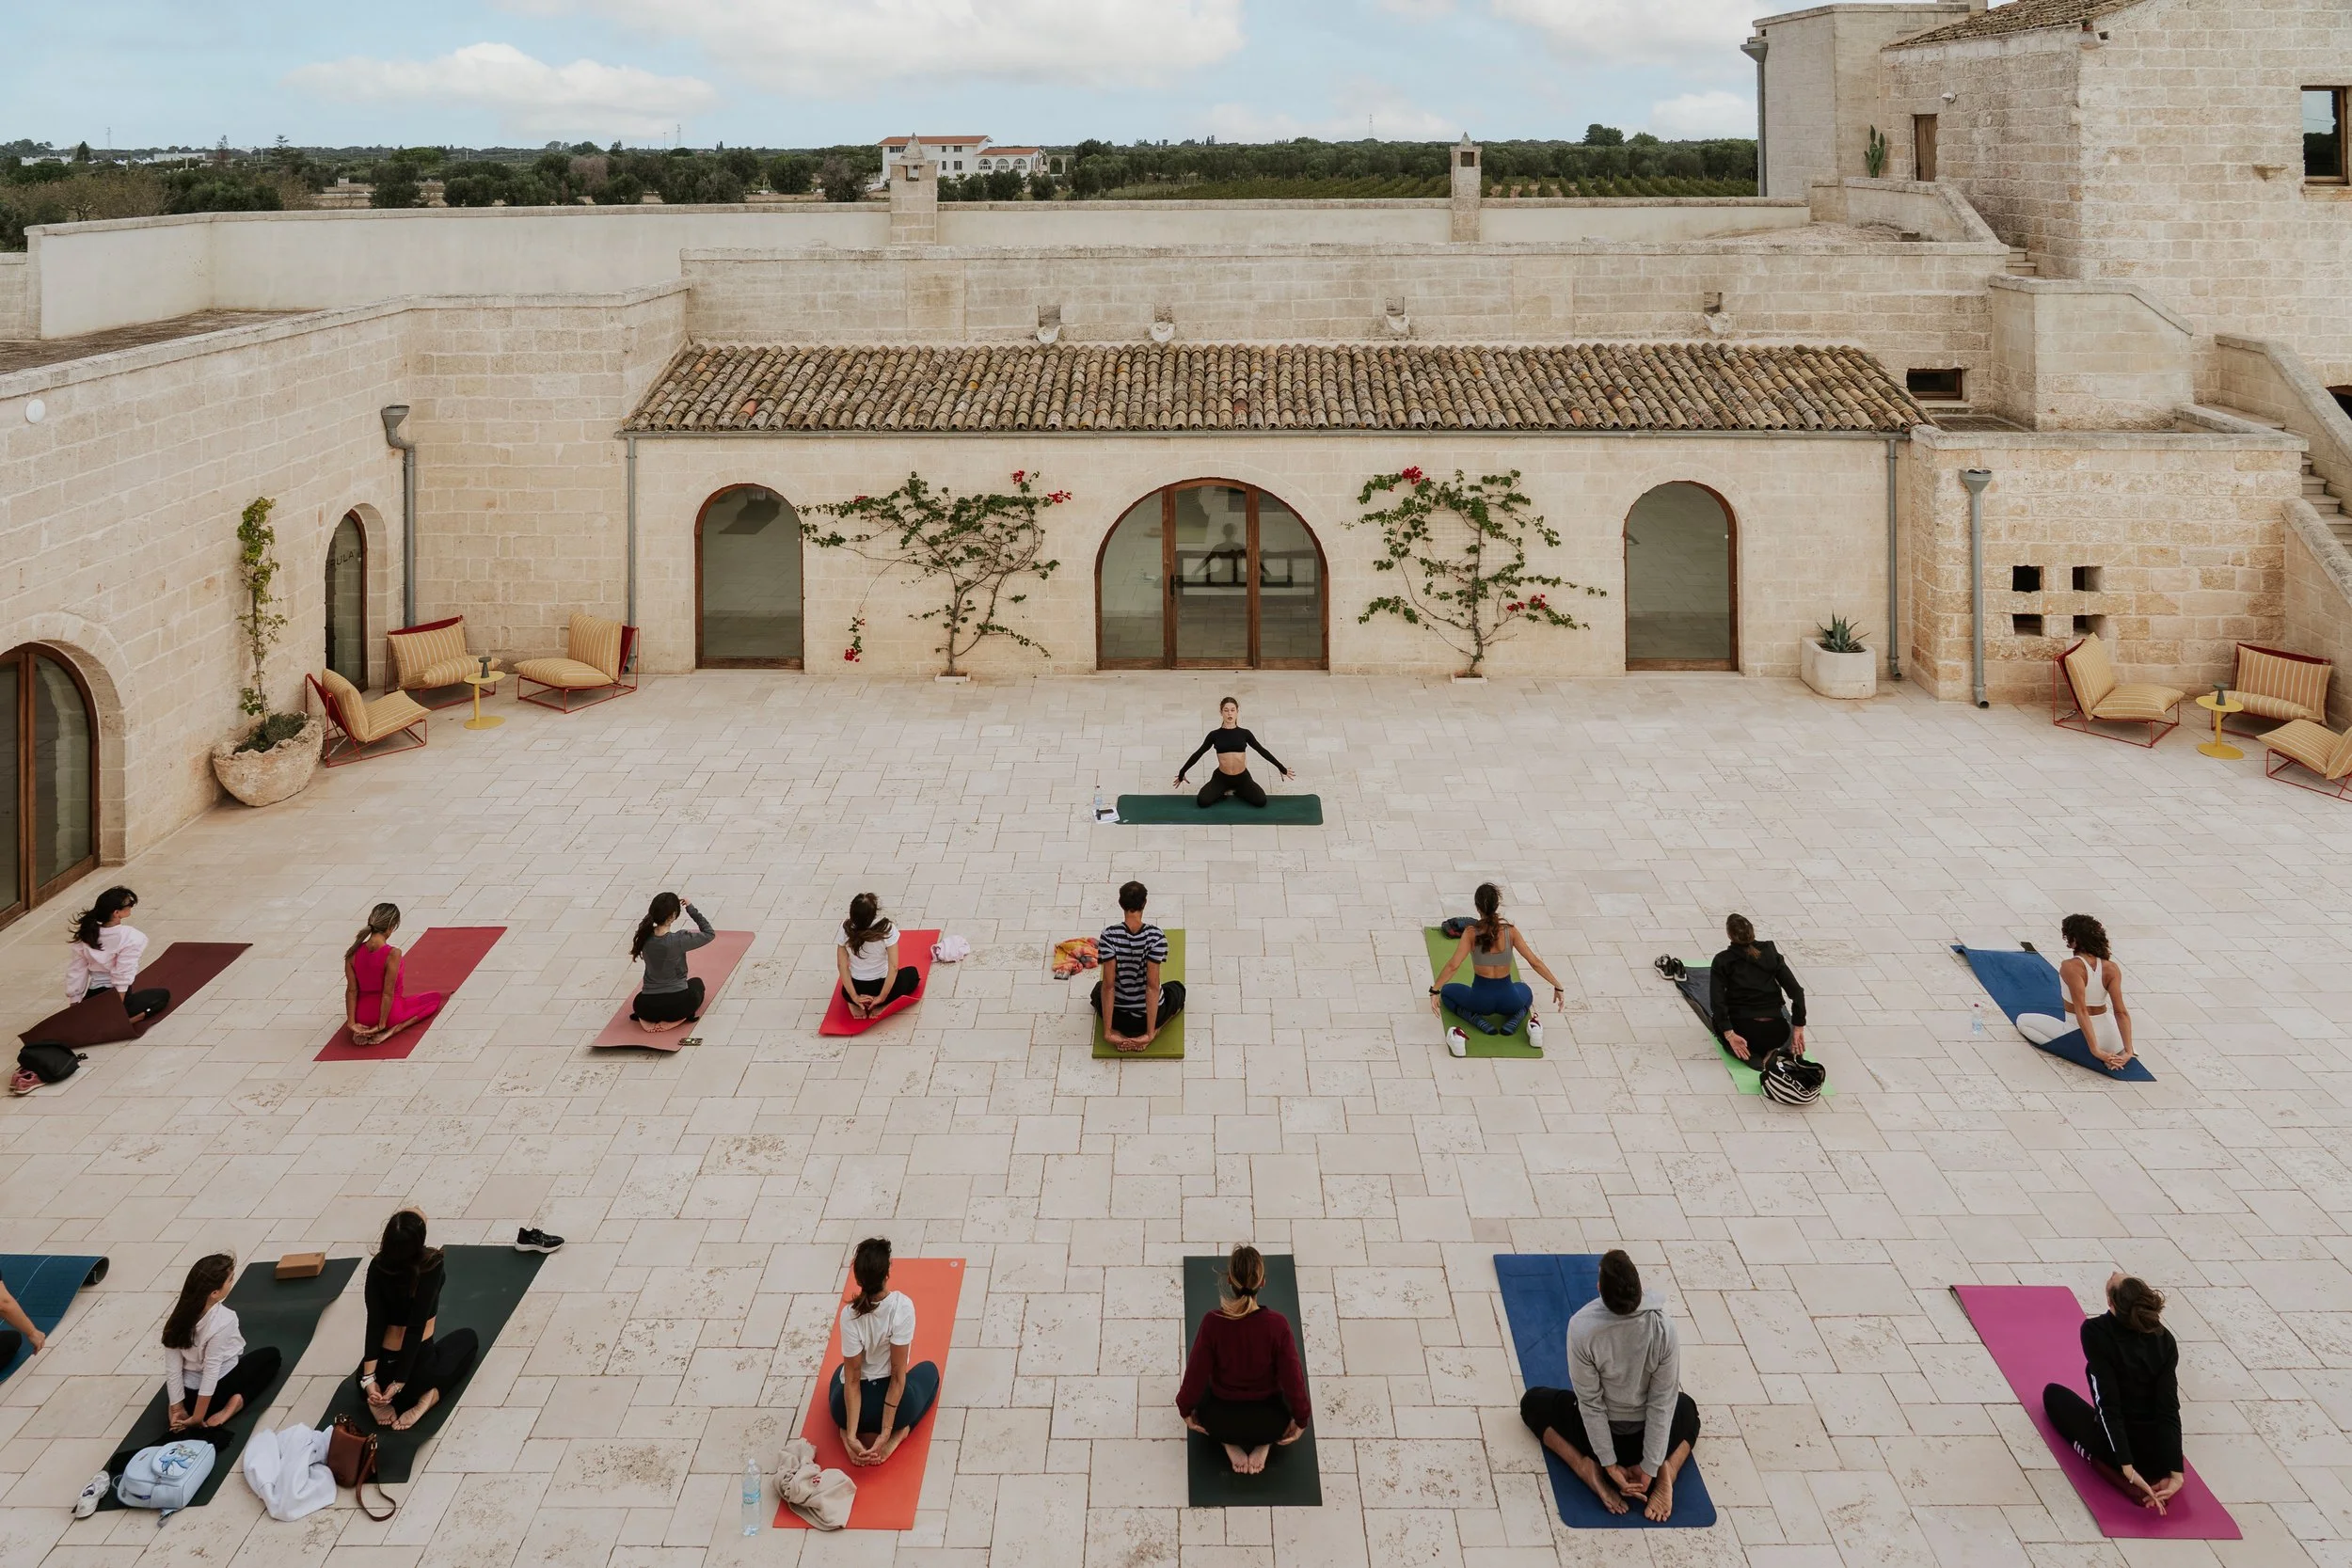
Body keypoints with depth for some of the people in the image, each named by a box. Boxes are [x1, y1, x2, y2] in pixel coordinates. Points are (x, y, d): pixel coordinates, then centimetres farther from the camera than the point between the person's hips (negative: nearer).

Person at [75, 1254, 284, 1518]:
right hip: (218, 1387, -5)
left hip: (189, 1388, 5)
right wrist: (197, 1418, -15)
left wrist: (177, 1408, -3)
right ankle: (236, 1401, -7)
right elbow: (211, 1373, -23)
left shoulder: (182, 1311, -9)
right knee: (270, 1356, 18)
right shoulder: (223, 1320, -26)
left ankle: (111, 1473, -24)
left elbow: (172, 1367, -7)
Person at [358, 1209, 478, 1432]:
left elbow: (374, 1322, -14)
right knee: (469, 1338, 29)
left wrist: (369, 1378, -17)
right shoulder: (432, 1265, -18)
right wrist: (400, 1381, -19)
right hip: (418, 1370, -3)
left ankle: (380, 1398, 9)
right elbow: (416, 1327, -21)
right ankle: (430, 1397, 4)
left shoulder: (377, 1266, -8)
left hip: (381, 1370, 3)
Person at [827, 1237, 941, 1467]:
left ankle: (848, 1431, 11)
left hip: (853, 1406, 1)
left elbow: (852, 1380, -19)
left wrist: (851, 1435, -16)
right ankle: (899, 1433, 8)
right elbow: (898, 1375, -20)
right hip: (897, 1404, -1)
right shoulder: (902, 1306, -22)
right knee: (929, 1369, 33)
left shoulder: (850, 1315, -19)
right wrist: (886, 1432, -16)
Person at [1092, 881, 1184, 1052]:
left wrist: (1107, 1032, -15)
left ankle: (1117, 1034, 8)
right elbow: (1153, 985, -22)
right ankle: (1152, 1034, 5)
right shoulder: (1155, 936, -20)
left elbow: (1108, 984, -19)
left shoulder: (1109, 935, -18)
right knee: (1177, 987, 34)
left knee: (1099, 988, 38)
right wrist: (1150, 1033, -18)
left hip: (1119, 1016, 1)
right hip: (1150, 1013, -1)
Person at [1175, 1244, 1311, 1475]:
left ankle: (1231, 1444, 11)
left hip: (1219, 1422, 0)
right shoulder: (1278, 1324, -24)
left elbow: (1196, 1374, -12)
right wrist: (1301, 1420, 5)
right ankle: (1264, 1445, 10)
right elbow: (1292, 1378, -14)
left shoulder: (1212, 1322, -24)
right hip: (1269, 1422, 0)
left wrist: (1186, 1410, 8)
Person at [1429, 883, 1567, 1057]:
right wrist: (1558, 987, 0)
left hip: (1480, 999, -2)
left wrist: (1434, 991, -17)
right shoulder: (1510, 931, -9)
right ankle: (1515, 1018, 4)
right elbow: (1535, 962, -8)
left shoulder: (1471, 933, -13)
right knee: (1525, 990, 39)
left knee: (1447, 991, 29)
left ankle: (1479, 1020, 1)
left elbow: (1453, 965, -22)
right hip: (1508, 999, 2)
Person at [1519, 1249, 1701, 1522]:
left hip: (1595, 1429, -1)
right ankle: (1667, 1470, 4)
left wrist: (1610, 1464, -11)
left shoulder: (1581, 1328, -28)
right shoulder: (1665, 1328, -25)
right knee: (1686, 1408, 36)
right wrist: (1650, 1466, -12)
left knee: (1532, 1402, 26)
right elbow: (1663, 1403, -20)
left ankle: (1589, 1469, 0)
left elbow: (1590, 1403, -20)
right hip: (1646, 1434, 2)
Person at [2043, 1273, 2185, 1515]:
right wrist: (2176, 1472, -20)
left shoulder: (2096, 1332, -18)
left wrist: (2126, 1467, -26)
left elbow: (2108, 1405, -23)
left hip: (2116, 1448, -4)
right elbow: (2169, 1409, -15)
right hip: (2159, 1454, 4)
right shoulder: (2164, 1340, -7)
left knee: (2053, 1393, 23)